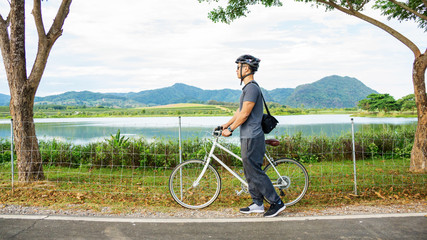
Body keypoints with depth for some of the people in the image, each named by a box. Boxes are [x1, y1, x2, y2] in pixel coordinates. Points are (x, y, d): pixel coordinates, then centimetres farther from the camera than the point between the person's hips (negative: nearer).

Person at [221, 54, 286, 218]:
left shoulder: (252, 88, -17)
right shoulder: (248, 88, 16)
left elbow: (244, 114, -20)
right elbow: (240, 111, 22)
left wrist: (230, 129, -12)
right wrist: (226, 125, 21)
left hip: (252, 138, -10)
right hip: (248, 137, 10)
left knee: (254, 172, -6)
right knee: (250, 172, 14)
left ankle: (277, 202, 3)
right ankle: (257, 204, 23)